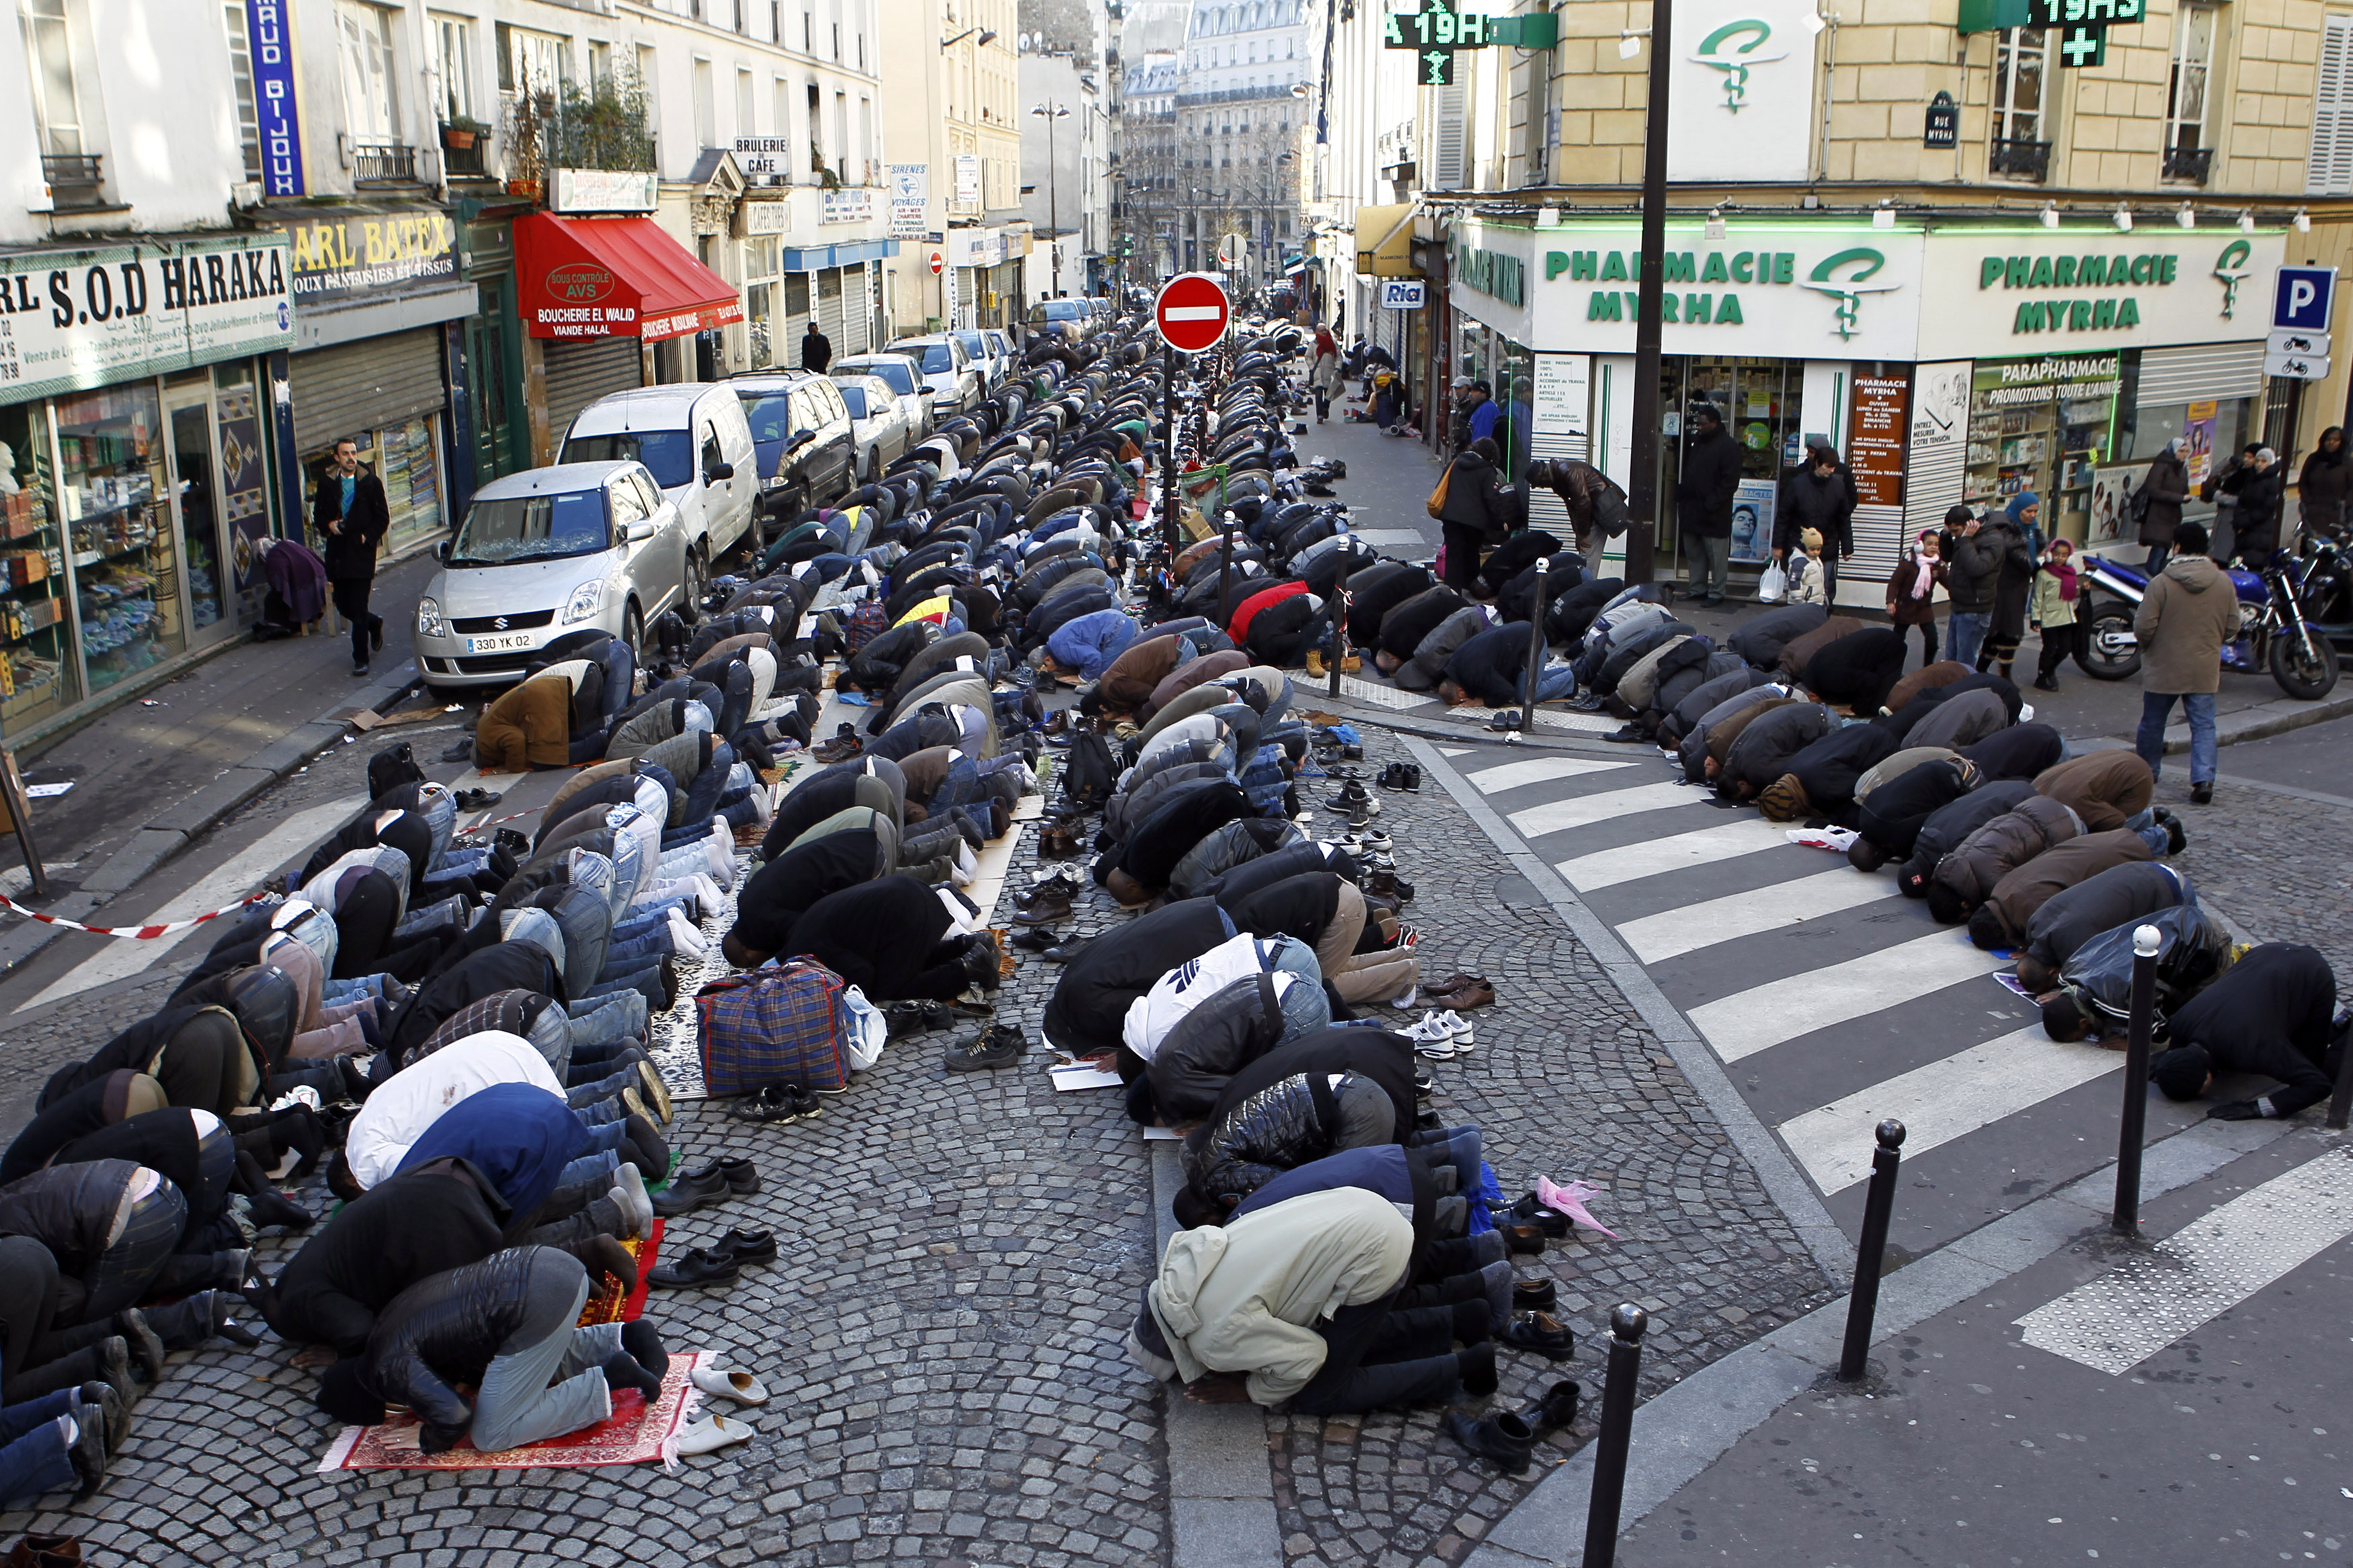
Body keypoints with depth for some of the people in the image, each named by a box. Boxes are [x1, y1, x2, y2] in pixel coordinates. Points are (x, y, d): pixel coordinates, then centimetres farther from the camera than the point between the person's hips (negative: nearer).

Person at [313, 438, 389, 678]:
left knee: (358, 608, -6)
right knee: (343, 606, 9)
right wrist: (328, 526, -7)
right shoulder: (326, 483, 6)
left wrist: (367, 537, -9)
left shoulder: (371, 482, 0)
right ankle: (374, 624, 40)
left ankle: (361, 659, 2)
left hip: (361, 553, -3)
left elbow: (383, 517, 3)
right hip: (336, 552, 3)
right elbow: (318, 514, 14)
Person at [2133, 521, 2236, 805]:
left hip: (2164, 668, -2)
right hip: (2205, 670, 2)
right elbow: (2232, 627, 3)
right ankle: (2204, 779, -8)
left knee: (2153, 722, 15)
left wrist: (2146, 645, 7)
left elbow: (2144, 627, -15)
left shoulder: (2161, 583, -15)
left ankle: (2147, 770, 29)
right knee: (2203, 725, 5)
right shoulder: (2223, 582, -2)